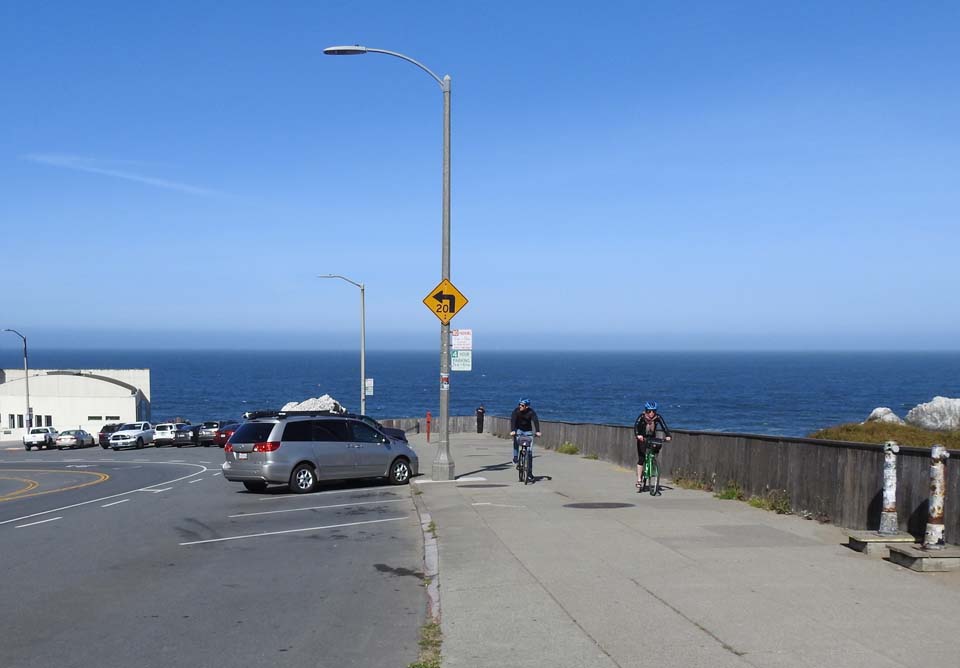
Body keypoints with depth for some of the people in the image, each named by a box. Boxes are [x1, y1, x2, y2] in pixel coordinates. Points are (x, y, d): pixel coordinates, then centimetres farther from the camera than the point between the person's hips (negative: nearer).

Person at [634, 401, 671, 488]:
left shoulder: (658, 417, -17)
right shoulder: (642, 416, -21)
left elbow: (664, 426, -24)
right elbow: (636, 426, -33)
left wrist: (668, 435, -41)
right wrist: (638, 435, -51)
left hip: (652, 438, 2)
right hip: (642, 439, -2)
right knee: (641, 459, -8)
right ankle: (638, 479, -6)